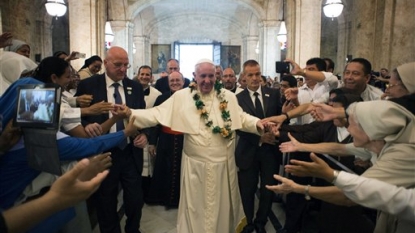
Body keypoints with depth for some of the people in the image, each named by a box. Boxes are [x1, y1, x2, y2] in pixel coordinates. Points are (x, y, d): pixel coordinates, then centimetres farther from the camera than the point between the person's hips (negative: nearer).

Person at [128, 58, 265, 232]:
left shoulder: (228, 97, 2)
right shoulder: (182, 96, -5)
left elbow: (242, 118, 7)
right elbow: (157, 114, -9)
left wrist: (257, 123, -13)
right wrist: (129, 114, -21)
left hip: (223, 164, 2)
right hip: (196, 165, -2)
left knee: (223, 205, 21)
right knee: (196, 208, 15)